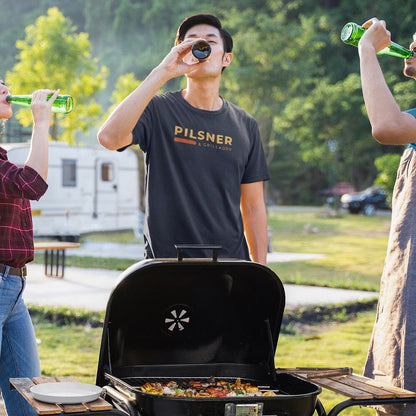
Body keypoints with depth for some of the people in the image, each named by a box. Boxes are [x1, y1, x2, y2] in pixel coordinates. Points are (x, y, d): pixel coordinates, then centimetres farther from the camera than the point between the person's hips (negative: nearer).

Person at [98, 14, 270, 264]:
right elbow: (109, 138, -22)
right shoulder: (157, 110, -1)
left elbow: (253, 206, 11)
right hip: (165, 260, -2)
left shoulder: (245, 126, 9)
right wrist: (162, 73, -20)